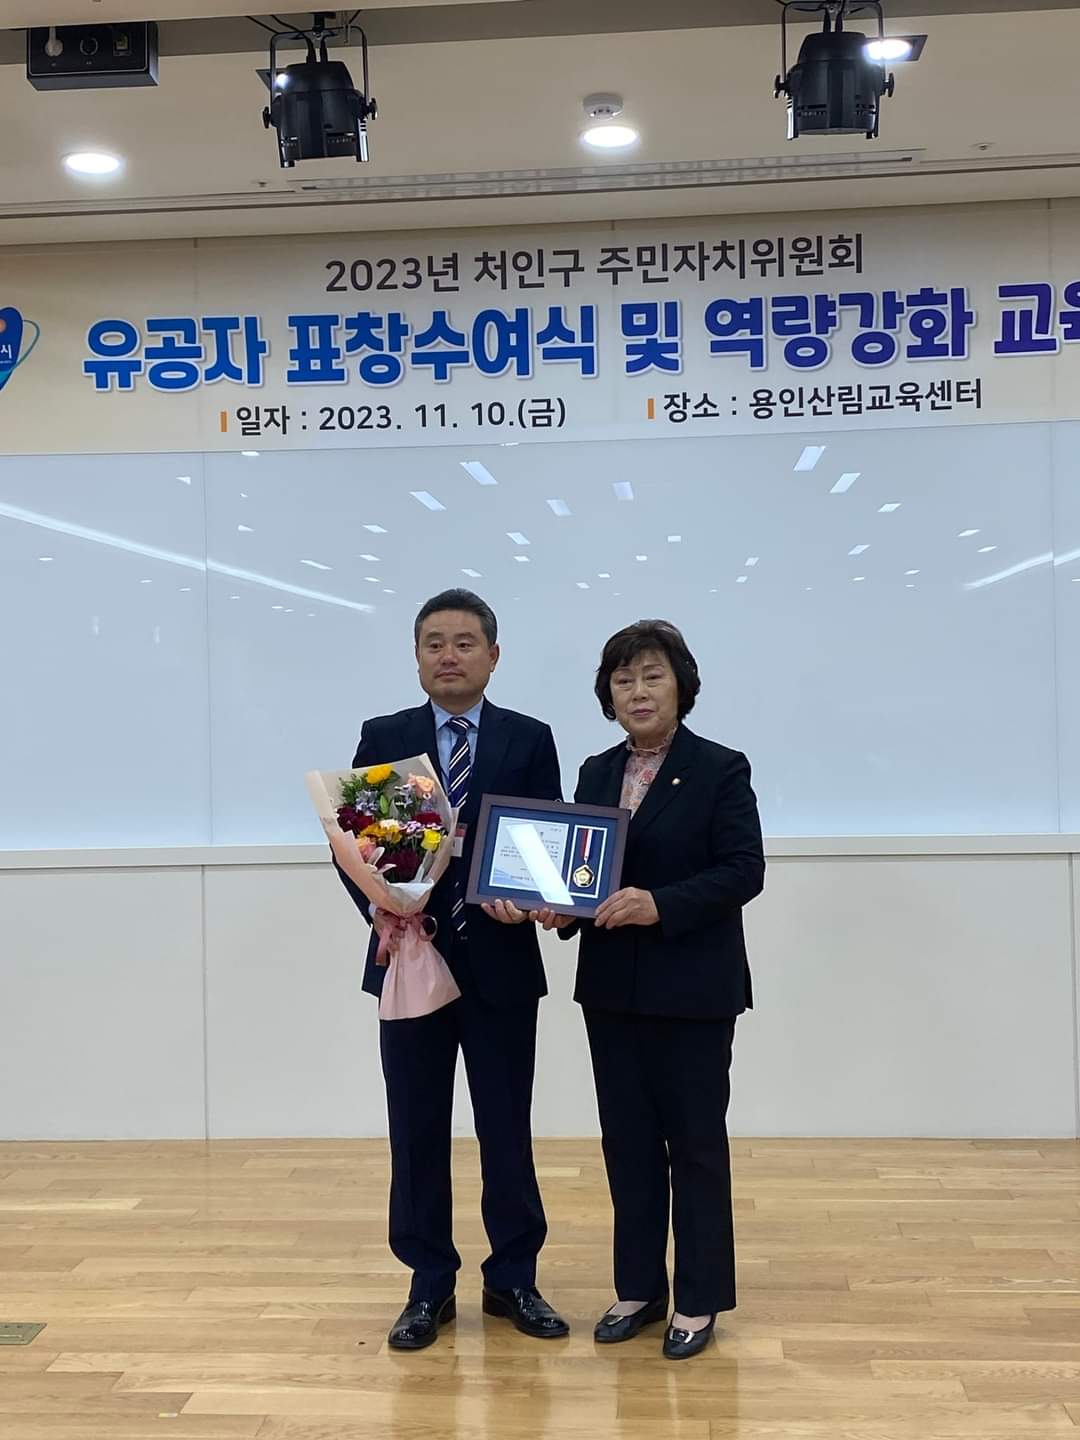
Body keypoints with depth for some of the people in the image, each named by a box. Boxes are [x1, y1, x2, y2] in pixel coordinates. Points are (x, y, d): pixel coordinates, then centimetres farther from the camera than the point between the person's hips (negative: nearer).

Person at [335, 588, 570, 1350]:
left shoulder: (530, 740, 2)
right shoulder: (382, 738, 4)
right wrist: (379, 910, -17)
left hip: (501, 961, 0)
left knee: (507, 1126, 9)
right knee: (417, 1129, 9)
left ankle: (513, 1278, 25)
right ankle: (430, 1284, 24)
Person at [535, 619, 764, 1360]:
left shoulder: (721, 769, -7)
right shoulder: (596, 773, 10)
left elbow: (744, 871, -13)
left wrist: (661, 905, -24)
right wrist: (562, 905, -10)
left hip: (693, 988, -5)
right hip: (612, 986, 5)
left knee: (695, 1141, 5)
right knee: (628, 1141, 12)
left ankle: (700, 1299, 19)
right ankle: (639, 1288, 26)